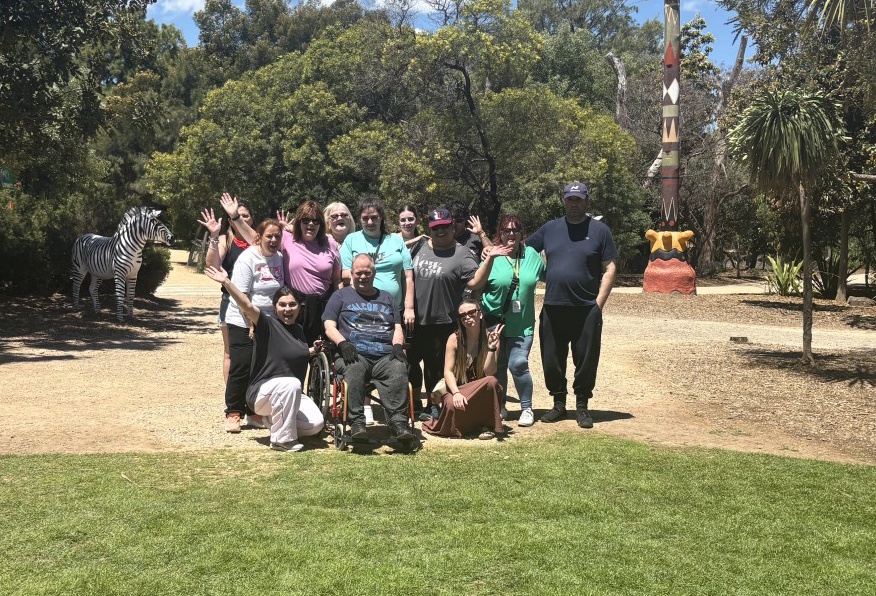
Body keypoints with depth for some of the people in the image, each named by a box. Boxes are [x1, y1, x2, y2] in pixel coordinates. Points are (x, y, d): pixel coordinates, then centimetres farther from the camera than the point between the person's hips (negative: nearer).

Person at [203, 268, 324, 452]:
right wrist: (226, 282, -40)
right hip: (262, 392, -7)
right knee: (291, 384, -39)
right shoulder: (268, 325, -11)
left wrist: (312, 351, 15)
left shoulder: (298, 330, 9)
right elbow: (246, 305, -30)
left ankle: (274, 419, 13)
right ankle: (281, 440, -24)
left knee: (316, 424, -15)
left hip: (291, 394, 7)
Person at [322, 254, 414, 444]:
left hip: (385, 356, 2)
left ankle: (398, 422, -41)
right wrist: (343, 343, -10)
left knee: (398, 370, -34)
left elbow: (397, 328, 23)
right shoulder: (341, 296, 23)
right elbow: (329, 327, 11)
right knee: (354, 369, -38)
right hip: (354, 354, -1)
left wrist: (398, 346, 0)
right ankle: (356, 423, -40)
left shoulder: (387, 298, 31)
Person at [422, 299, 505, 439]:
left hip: (483, 391, 1)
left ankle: (487, 425, -13)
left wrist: (492, 348, -27)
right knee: (452, 405, -35)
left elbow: (489, 373, -14)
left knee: (492, 381, -34)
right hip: (457, 388, 0)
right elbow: (448, 371, -9)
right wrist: (456, 393, -25)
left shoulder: (491, 338, -6)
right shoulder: (454, 339, -5)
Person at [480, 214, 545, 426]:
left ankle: (527, 408, 10)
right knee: (498, 366, 9)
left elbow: (547, 275, 21)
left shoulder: (531, 255, 6)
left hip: (522, 325, 1)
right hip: (495, 322, -1)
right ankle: (499, 407, 27)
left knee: (518, 364, -8)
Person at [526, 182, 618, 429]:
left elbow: (609, 269, 0)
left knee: (586, 361, 3)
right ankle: (558, 404, 24)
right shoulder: (550, 228, 12)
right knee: (552, 361, 8)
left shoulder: (599, 230, 3)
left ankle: (582, 407, 18)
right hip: (553, 308, 3)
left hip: (587, 309, -3)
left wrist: (599, 303, -7)